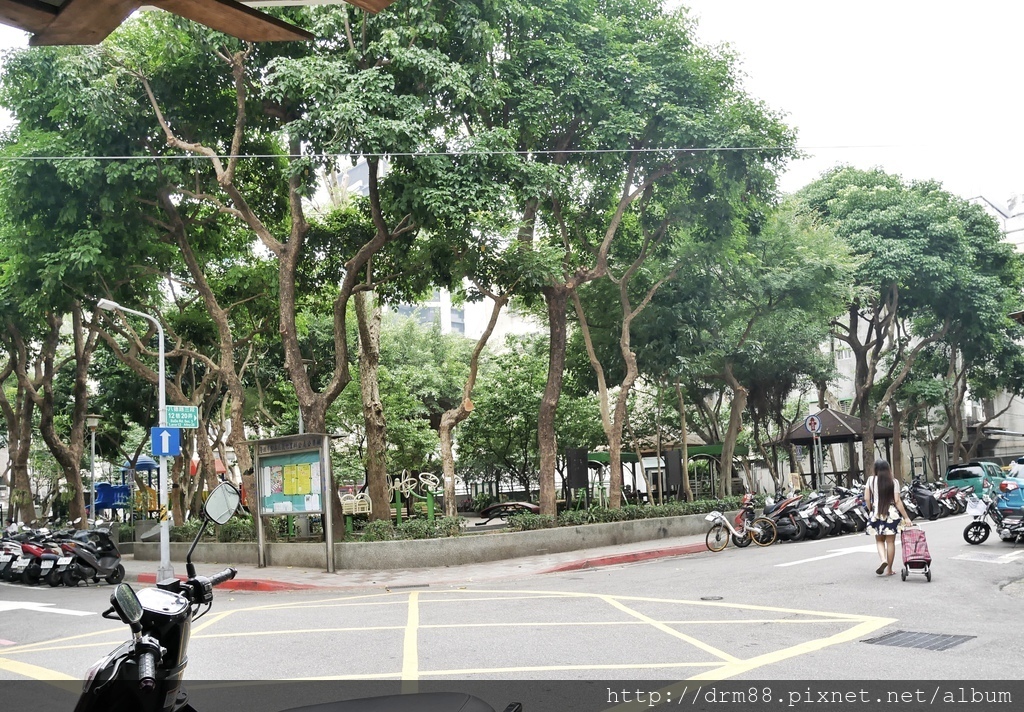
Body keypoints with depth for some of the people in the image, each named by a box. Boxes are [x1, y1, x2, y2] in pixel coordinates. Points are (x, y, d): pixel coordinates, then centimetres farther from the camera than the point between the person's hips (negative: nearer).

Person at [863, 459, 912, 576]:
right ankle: (889, 569, 12)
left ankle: (883, 559, -12)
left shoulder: (871, 480, -2)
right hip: (892, 513, 0)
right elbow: (897, 501, -7)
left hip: (876, 513, 0)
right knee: (890, 541, 8)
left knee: (879, 540, 15)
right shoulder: (893, 481, -3)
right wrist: (906, 517, -4)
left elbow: (866, 498, -4)